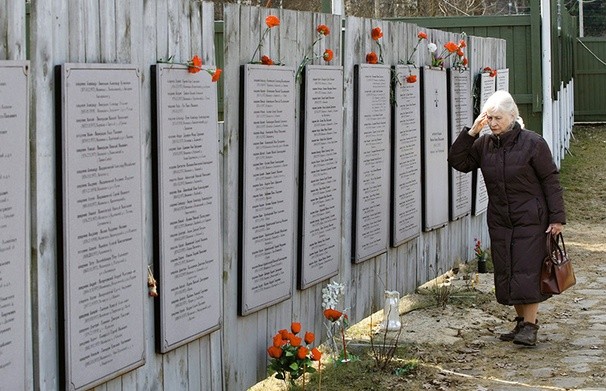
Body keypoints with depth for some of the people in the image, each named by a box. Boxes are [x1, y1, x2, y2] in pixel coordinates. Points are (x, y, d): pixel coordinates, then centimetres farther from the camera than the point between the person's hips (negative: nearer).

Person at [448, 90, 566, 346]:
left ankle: (530, 325, -2)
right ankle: (521, 321, 19)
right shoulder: (484, 144, 5)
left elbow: (551, 181, -6)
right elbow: (458, 162, 1)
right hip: (499, 221, 5)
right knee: (506, 272, 7)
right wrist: (470, 133, -10)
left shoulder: (532, 143, -8)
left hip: (530, 219, -5)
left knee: (527, 270, -8)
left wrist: (557, 217, -10)